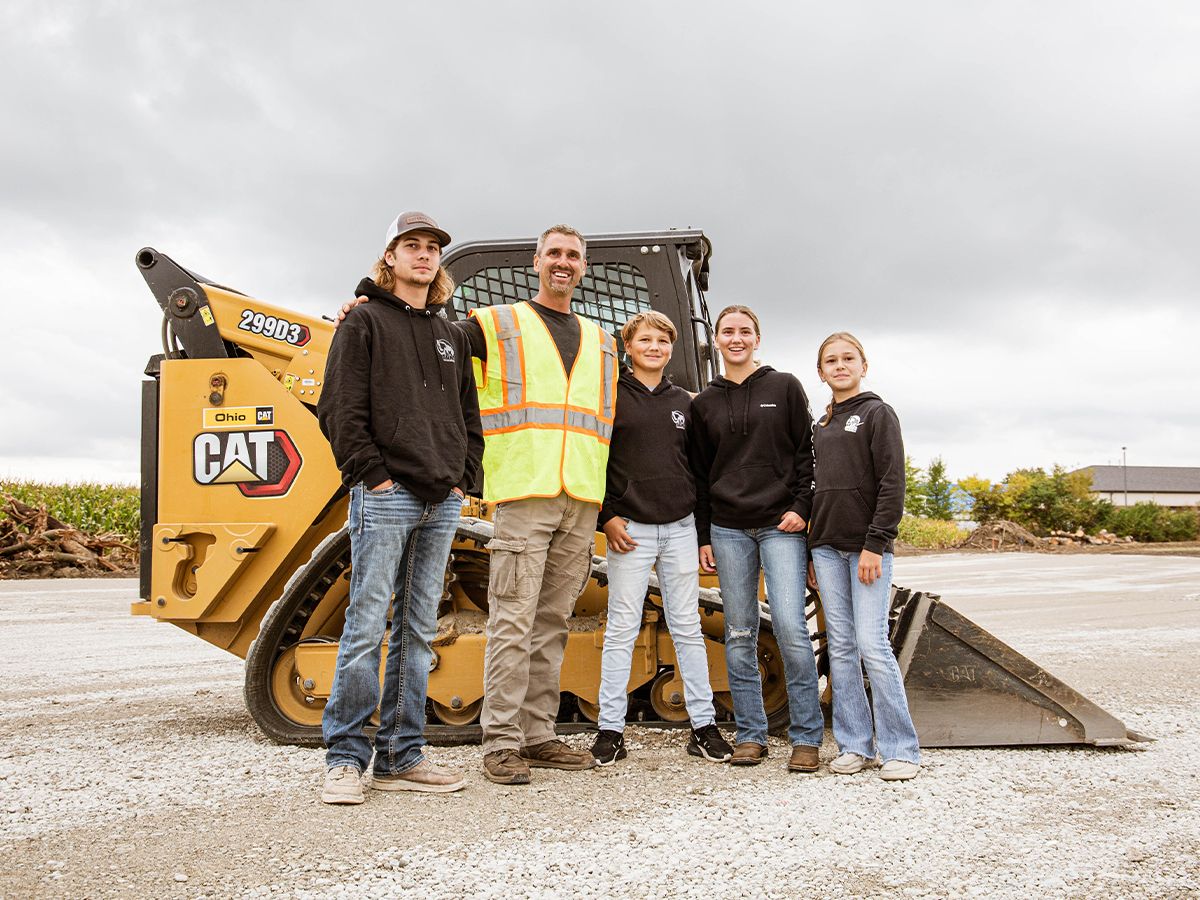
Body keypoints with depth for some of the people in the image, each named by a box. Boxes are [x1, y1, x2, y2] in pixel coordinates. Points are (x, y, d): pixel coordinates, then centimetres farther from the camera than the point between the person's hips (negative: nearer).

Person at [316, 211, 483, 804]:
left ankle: (400, 757, 14)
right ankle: (346, 758, 3)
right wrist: (372, 473, -12)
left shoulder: (452, 337, 21)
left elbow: (469, 417, 21)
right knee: (367, 626, -7)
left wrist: (464, 478, 8)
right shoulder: (365, 322, 5)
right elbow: (340, 409, -5)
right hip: (385, 497, -6)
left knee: (418, 631, 7)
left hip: (441, 503, 6)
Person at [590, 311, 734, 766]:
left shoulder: (683, 402, 14)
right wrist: (607, 517, -10)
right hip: (630, 528, -3)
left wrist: (702, 523, 11)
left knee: (687, 627, 7)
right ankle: (610, 729, 7)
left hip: (680, 527, 4)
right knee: (622, 628, -1)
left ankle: (703, 725, 13)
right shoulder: (611, 396, 2)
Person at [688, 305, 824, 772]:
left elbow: (806, 452, 4)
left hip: (781, 525, -3)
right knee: (739, 633, 4)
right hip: (728, 529, 3)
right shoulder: (703, 403, 11)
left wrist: (802, 508, -7)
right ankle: (750, 734, 14)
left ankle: (806, 737, 2)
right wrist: (704, 536, 8)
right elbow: (700, 473, 12)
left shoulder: (785, 387, 6)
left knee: (790, 626, -11)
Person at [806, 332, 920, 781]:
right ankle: (854, 745, 13)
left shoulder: (877, 414, -1)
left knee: (873, 646, -10)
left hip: (867, 546, -6)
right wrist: (812, 551, 14)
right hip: (827, 548, 6)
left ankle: (900, 749, 1)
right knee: (840, 648, 6)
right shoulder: (821, 426, 16)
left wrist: (875, 545, -16)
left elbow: (892, 485, -9)